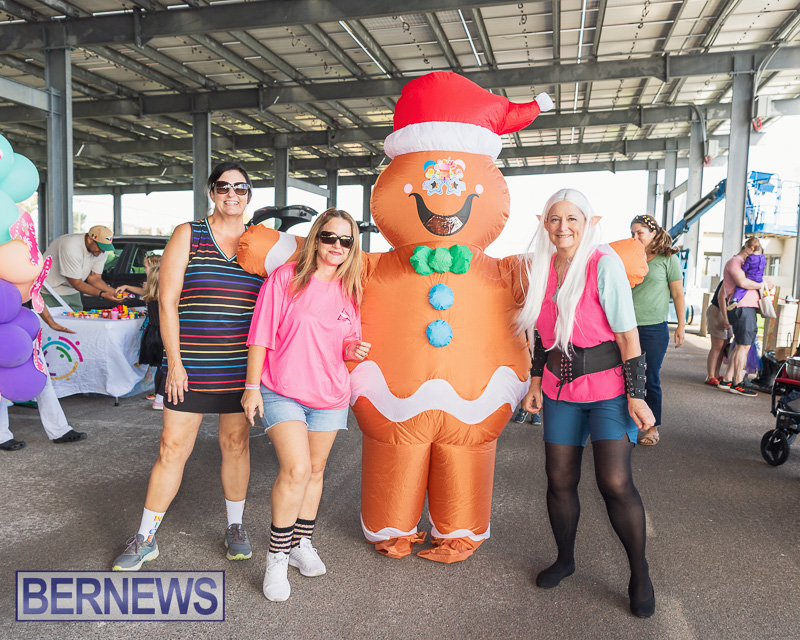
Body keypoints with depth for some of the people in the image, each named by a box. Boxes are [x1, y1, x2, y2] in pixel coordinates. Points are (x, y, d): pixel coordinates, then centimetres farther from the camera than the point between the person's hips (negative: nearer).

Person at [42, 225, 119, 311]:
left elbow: (94, 278, -8)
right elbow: (76, 283, -28)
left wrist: (114, 291, -24)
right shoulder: (71, 248, -31)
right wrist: (102, 294, -37)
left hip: (72, 292, 7)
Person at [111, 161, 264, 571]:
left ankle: (235, 527, 30)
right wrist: (174, 362, -9)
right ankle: (145, 539, 20)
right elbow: (167, 301, -3)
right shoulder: (188, 235, 1)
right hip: (190, 365, -2)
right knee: (173, 449, 3)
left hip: (241, 367, 2)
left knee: (236, 443, 12)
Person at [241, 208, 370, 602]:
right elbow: (262, 335, -8)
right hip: (282, 392, -4)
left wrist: (353, 349, -8)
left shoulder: (350, 290, 5)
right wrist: (252, 386, -10)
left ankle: (302, 544, 34)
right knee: (296, 469, -15)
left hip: (330, 395, 5)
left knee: (315, 470, 14)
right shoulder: (285, 277, -8)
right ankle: (277, 557, 4)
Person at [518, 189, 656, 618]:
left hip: (607, 388, -4)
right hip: (560, 389, 5)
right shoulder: (543, 268, 6)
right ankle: (565, 559, 31)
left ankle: (640, 574, 15)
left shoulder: (604, 264, -11)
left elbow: (628, 334, -11)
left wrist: (636, 396, -13)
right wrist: (537, 383, 11)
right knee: (560, 480, 8)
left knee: (615, 482, -9)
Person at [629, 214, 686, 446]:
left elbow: (678, 295, 2)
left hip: (654, 329, -4)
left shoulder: (668, 259, 0)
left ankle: (653, 428, 18)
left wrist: (681, 325, 0)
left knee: (651, 379, 4)